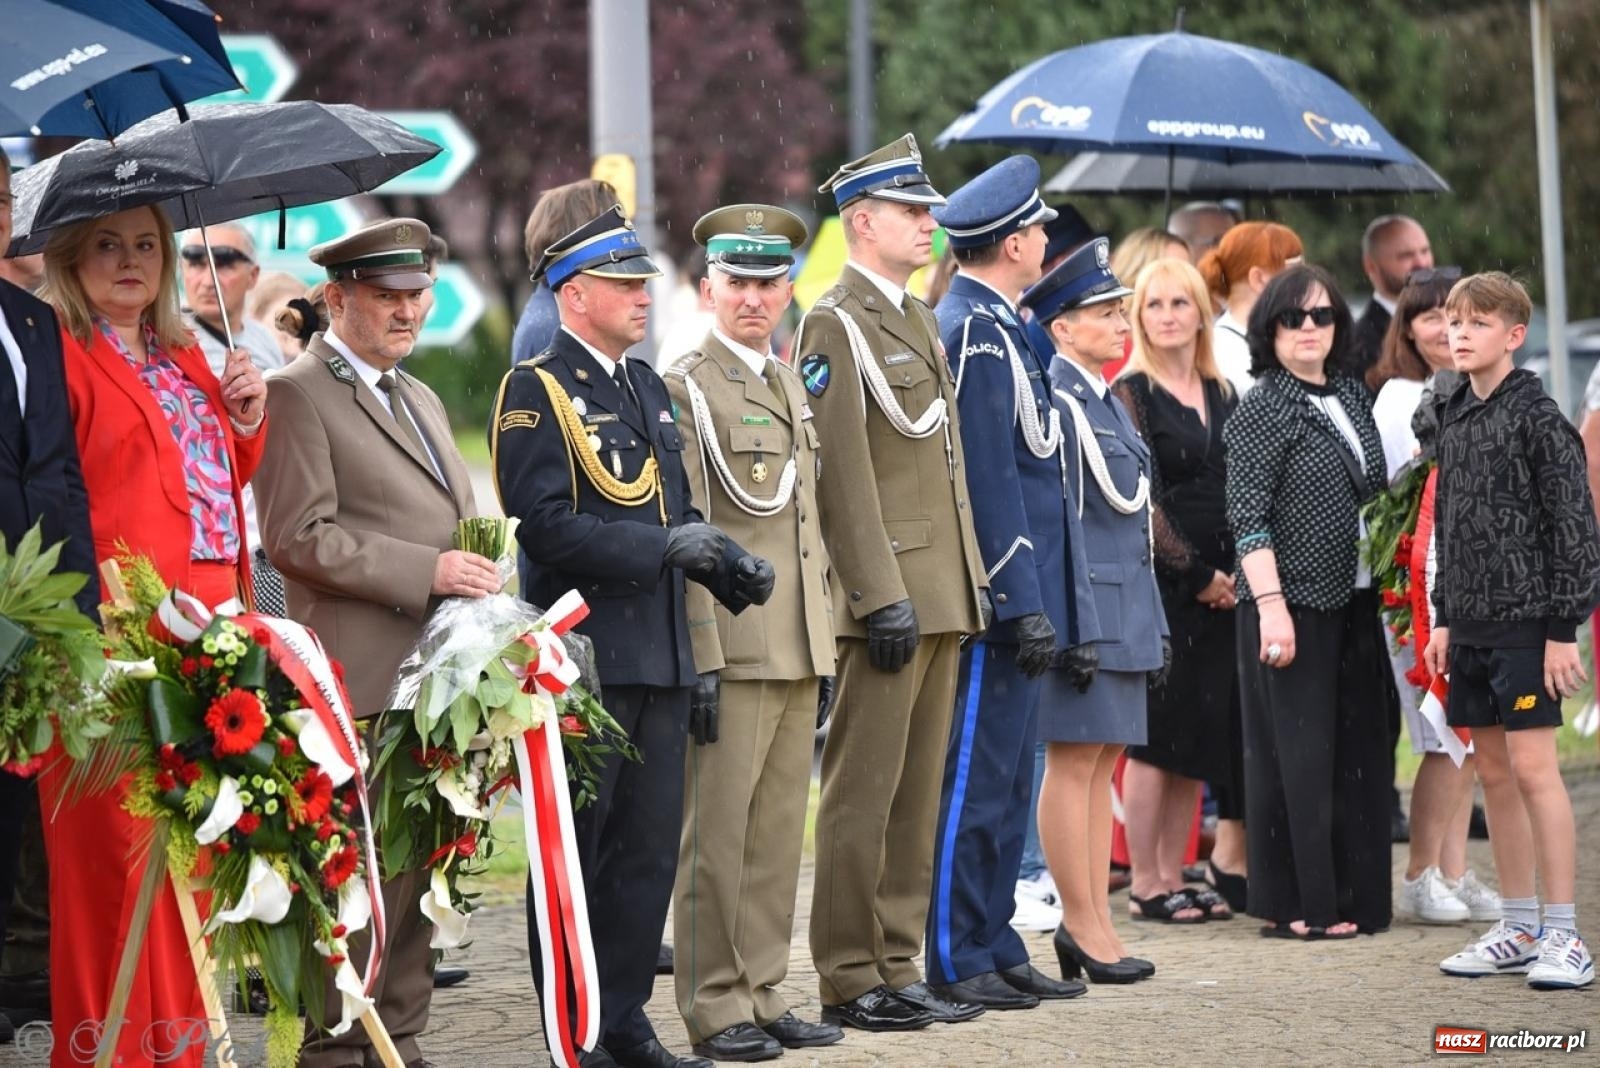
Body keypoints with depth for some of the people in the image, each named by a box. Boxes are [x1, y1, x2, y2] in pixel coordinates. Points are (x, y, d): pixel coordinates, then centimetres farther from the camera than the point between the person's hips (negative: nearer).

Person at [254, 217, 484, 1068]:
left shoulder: (422, 401, 23)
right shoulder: (296, 395, -5)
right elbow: (298, 538, -15)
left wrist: (478, 582, 11)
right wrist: (428, 571, -17)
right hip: (364, 683, -8)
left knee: (419, 871, 10)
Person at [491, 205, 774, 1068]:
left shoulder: (646, 386, 17)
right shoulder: (536, 391, -8)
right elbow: (545, 525, -18)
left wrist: (728, 564, 3)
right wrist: (663, 548, -22)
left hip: (659, 656, 8)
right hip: (581, 656, -8)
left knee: (649, 849, 10)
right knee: (574, 851, 1)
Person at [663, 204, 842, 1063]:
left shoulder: (791, 387, 18)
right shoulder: (685, 388, -6)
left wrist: (824, 651, 17)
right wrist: (698, 659, -17)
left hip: (796, 656, 8)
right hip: (730, 652, -7)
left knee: (778, 837, 10)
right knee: (716, 838, -3)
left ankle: (763, 996, 16)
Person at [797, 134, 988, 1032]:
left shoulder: (920, 320, 18)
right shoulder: (836, 325, -9)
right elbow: (843, 473, -16)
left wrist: (971, 584, 17)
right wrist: (882, 596, -20)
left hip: (943, 597, 9)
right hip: (891, 596, -9)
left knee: (919, 793, 11)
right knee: (863, 794, -4)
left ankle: (898, 967, 16)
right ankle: (850, 981, 1)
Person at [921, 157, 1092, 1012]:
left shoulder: (991, 325, 17)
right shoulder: (976, 331, -15)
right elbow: (990, 483, -20)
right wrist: (1025, 606, -21)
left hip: (1017, 593, 10)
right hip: (994, 592, -10)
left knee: (1003, 779, 14)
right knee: (976, 778, -5)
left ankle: (994, 949, 20)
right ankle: (956, 962, -1)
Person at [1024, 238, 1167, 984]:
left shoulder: (1105, 399, 16)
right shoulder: (1055, 399, -13)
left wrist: (1150, 621, 19)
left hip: (1124, 605, 10)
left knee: (1101, 762, 10)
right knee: (1074, 761, -4)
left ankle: (1093, 922, 13)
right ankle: (1082, 924, 0)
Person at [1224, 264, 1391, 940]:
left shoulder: (1350, 396, 13)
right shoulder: (1263, 409, -8)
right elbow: (1248, 517, -13)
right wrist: (1271, 605, -20)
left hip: (1353, 601, 7)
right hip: (1293, 602, -7)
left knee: (1358, 750, 9)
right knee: (1297, 752, -3)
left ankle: (1354, 896, 16)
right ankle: (1294, 906, 2)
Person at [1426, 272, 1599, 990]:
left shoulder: (1537, 418, -9)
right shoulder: (1455, 420, 12)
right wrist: (1443, 619, 15)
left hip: (1526, 621, -7)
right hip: (1471, 622, 7)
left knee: (1531, 767, -10)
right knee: (1493, 771, 10)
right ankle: (1520, 929, 18)